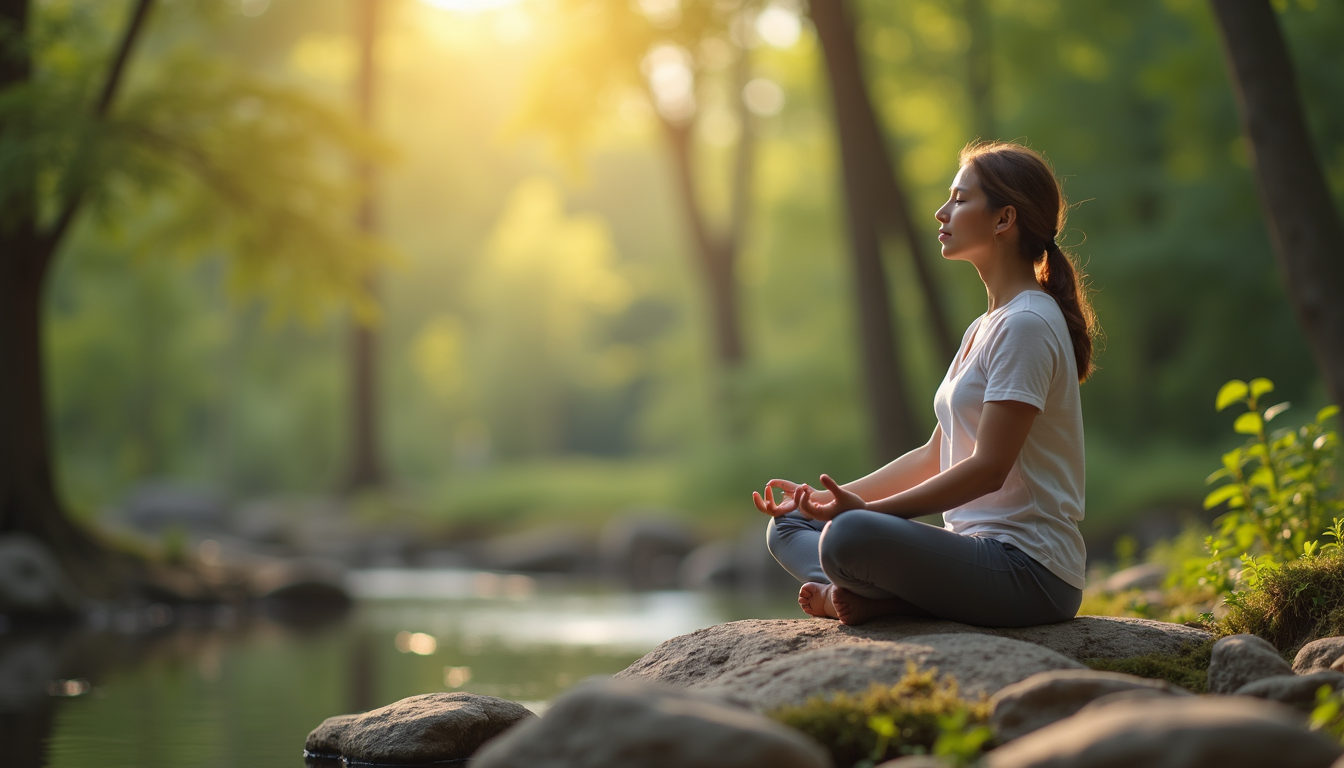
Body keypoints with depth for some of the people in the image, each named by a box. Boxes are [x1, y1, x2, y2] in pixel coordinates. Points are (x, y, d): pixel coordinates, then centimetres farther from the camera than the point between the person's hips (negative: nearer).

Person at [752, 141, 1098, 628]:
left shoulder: (1027, 325, -12)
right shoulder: (983, 329, 20)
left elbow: (988, 468, -19)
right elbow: (934, 457, 20)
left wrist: (867, 510, -20)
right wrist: (835, 497, 10)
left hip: (1030, 570, -10)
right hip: (979, 548, 10)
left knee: (850, 538, -35)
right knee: (789, 526, 10)